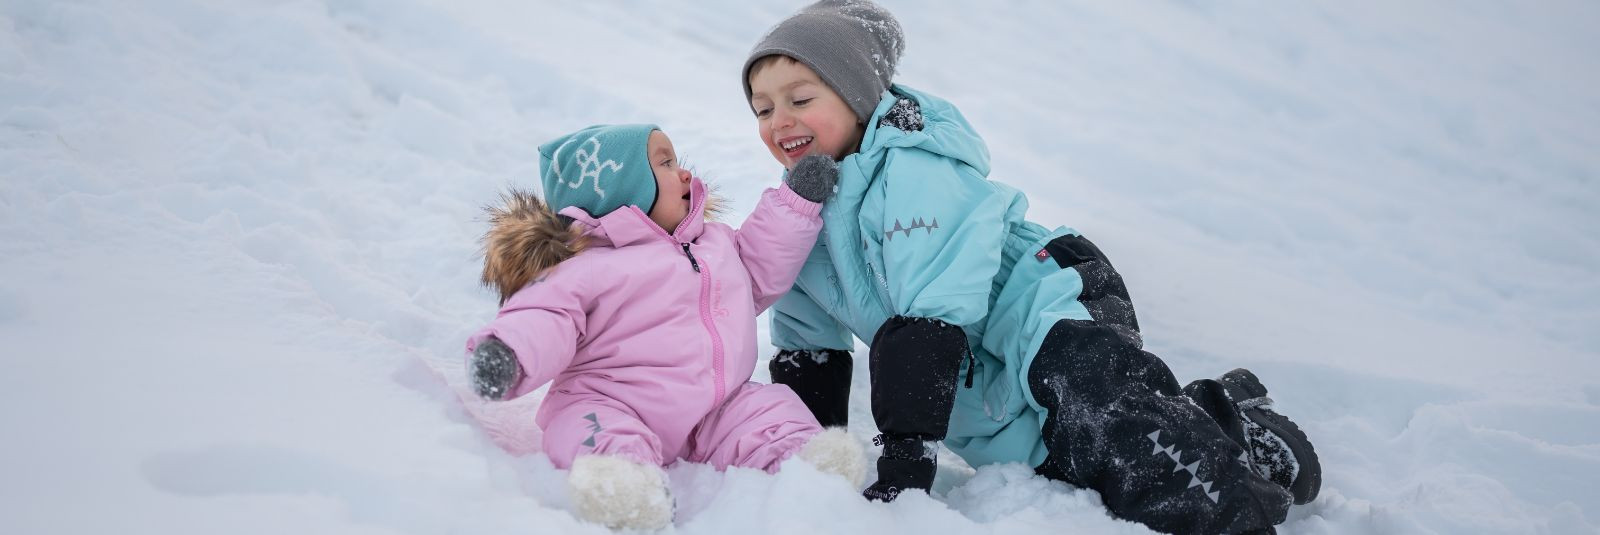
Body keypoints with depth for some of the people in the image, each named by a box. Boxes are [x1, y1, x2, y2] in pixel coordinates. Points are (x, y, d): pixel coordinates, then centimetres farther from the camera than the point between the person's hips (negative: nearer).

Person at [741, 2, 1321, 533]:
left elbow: (932, 319, -24)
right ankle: (1211, 411, 22)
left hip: (1052, 332, -8)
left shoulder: (910, 171, -18)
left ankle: (1243, 433, 10)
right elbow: (808, 341, 17)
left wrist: (905, 456, -26)